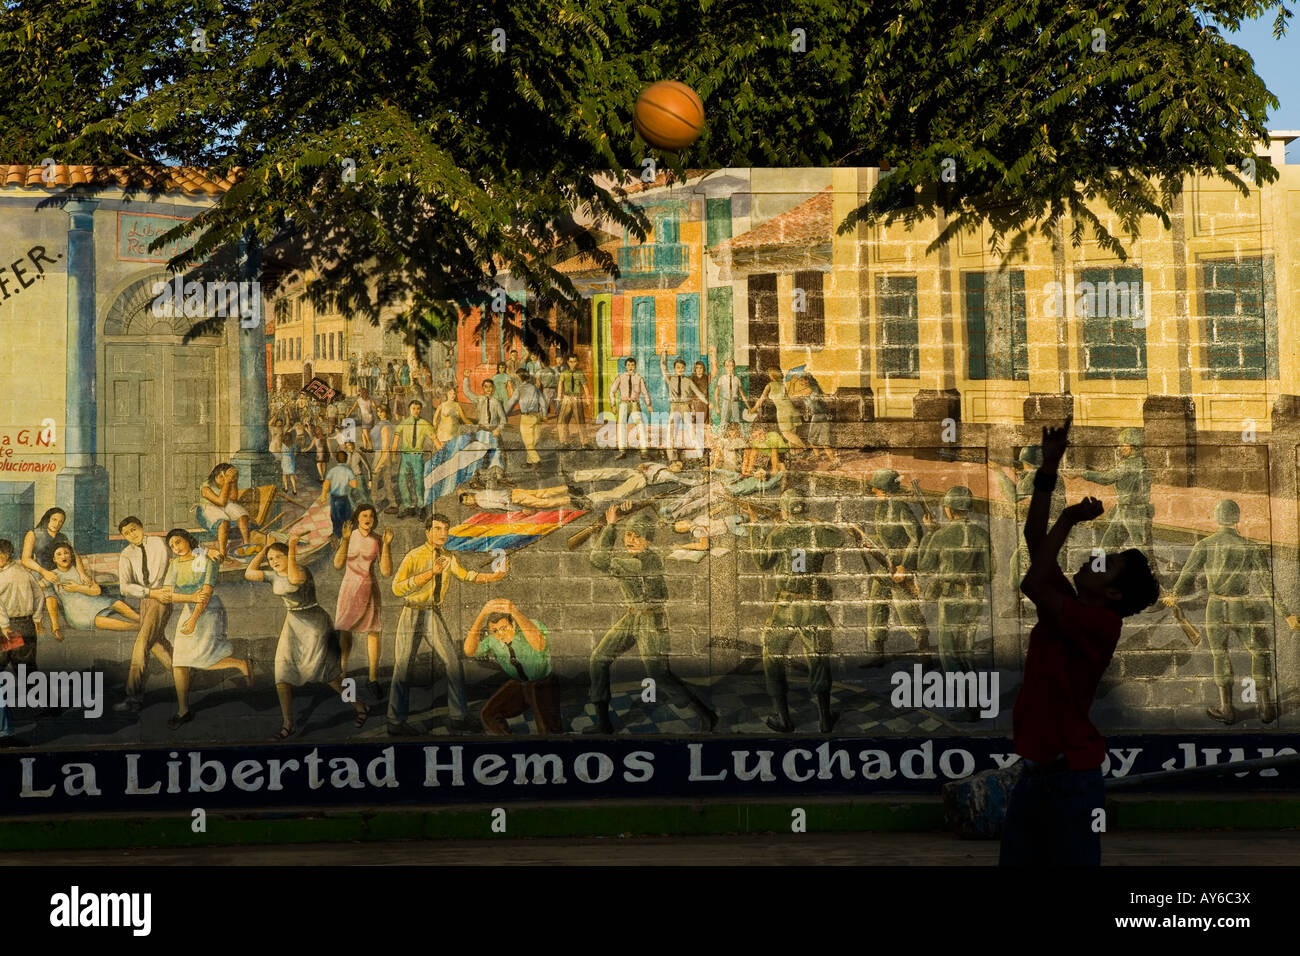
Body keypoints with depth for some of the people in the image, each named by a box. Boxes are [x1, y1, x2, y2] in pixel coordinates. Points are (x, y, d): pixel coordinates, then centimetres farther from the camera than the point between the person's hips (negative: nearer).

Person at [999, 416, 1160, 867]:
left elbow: (1031, 584, -23)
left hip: (1070, 779, -8)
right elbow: (1034, 539, 13)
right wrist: (1048, 469, 7)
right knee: (1016, 860, 6)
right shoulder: (1066, 606, 10)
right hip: (1033, 774, 8)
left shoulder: (1100, 623, -13)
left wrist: (1069, 520, -12)